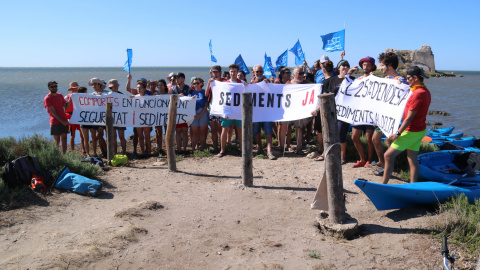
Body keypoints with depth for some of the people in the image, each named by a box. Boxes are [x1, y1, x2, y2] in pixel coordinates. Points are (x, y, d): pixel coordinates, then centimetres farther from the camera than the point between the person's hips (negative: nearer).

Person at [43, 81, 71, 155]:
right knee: (57, 141, -4)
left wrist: (69, 99, -5)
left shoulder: (60, 95, 13)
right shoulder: (47, 98, -7)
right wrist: (62, 121, -17)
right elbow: (53, 112, -12)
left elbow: (66, 106, 13)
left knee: (64, 139, 7)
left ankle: (64, 155, 12)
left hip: (64, 121, 6)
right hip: (55, 122, -6)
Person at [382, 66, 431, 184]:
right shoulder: (425, 91, 9)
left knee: (388, 155, -4)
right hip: (420, 130, 10)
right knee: (412, 158, 13)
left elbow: (409, 118, -22)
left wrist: (398, 133, -19)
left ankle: (383, 185, 2)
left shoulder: (417, 94, -21)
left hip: (411, 132, -10)